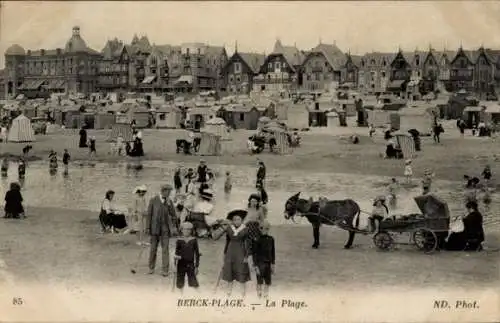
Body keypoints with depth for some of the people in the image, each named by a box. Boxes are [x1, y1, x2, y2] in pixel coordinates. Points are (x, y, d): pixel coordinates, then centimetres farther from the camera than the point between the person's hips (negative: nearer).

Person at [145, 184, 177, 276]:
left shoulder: (169, 201, 4)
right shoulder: (153, 200, -3)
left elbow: (173, 214, 0)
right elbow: (149, 215, -1)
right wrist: (147, 228, -3)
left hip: (165, 228, 1)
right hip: (155, 228, -1)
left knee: (165, 248, -3)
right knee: (153, 248, 7)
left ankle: (165, 270, -1)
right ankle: (151, 268, 21)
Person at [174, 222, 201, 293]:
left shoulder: (193, 240, -2)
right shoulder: (179, 240, 0)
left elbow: (197, 253, 3)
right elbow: (177, 252, 2)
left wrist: (197, 266, 0)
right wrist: (176, 256, -23)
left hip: (191, 264, -1)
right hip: (181, 264, 1)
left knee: (193, 283, -6)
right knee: (180, 284, 8)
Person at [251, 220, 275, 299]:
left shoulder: (271, 239, 7)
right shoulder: (257, 240, -8)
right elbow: (254, 253, -8)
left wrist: (272, 264, 12)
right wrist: (255, 266, -12)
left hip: (268, 263, 5)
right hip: (260, 263, -5)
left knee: (268, 282, 10)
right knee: (260, 281, -5)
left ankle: (266, 296, 23)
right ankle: (259, 296, 3)